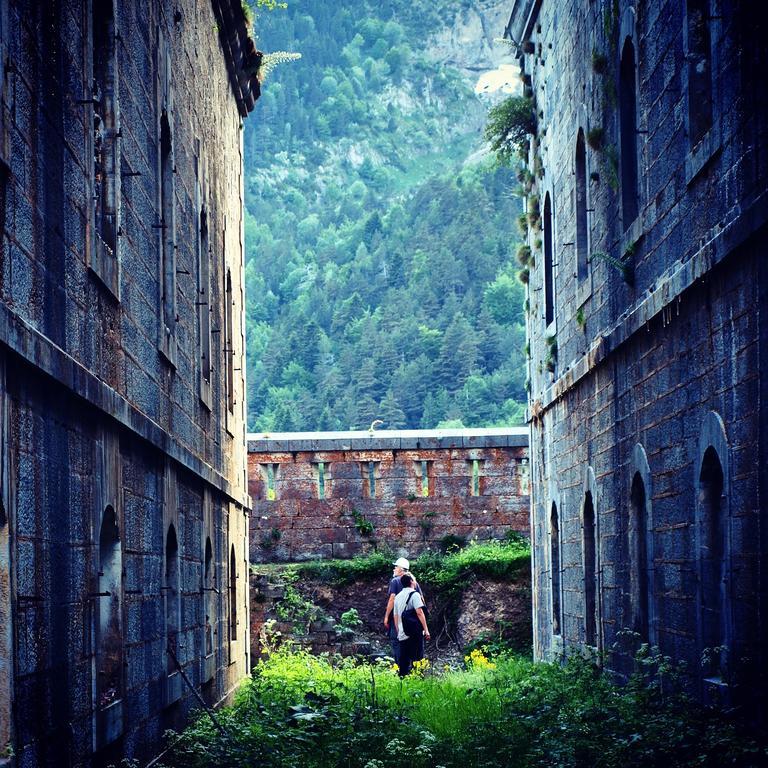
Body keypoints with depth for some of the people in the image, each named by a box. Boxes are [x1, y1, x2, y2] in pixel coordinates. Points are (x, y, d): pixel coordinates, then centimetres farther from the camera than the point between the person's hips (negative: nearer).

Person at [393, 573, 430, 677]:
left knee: (403, 661, 9)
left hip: (402, 635, 6)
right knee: (417, 659, -5)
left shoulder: (398, 596, 15)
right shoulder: (414, 594, -6)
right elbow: (419, 612, -16)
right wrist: (426, 629, -16)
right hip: (415, 633, -6)